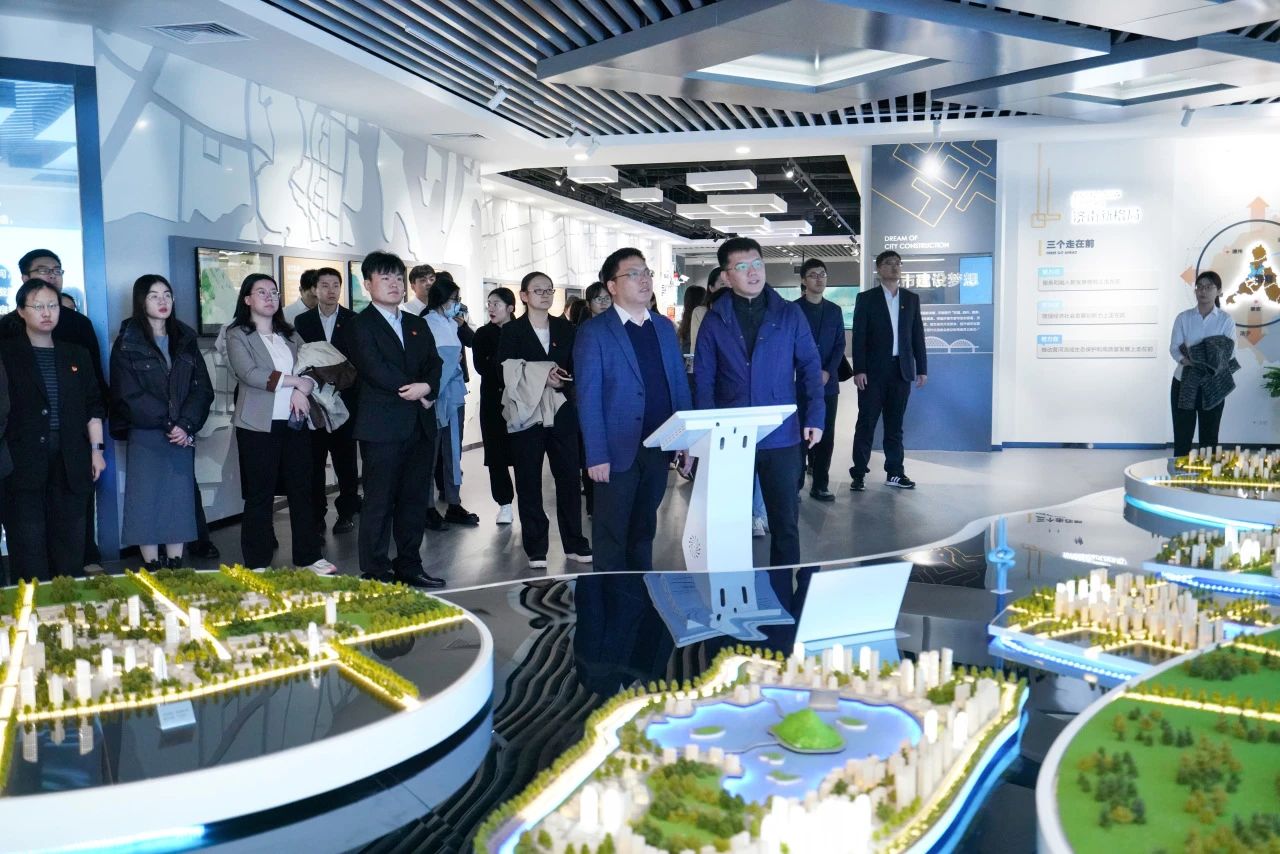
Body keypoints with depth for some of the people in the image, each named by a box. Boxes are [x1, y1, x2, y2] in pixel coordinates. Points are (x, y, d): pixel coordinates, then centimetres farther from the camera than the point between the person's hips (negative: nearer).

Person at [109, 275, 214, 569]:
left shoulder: (185, 339, 10)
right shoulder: (127, 343, 0)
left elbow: (202, 388, 3)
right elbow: (129, 395, -7)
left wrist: (186, 425, -11)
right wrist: (168, 425, -12)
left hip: (182, 435, 3)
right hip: (145, 436, -3)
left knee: (179, 502, 5)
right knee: (147, 504, -1)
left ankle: (176, 568, 12)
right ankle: (152, 569, 6)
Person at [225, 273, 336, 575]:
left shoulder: (290, 334, 16)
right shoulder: (237, 335, 0)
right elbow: (250, 374, -14)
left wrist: (301, 390, -12)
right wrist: (295, 380, -10)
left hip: (295, 422, 5)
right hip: (259, 425, -5)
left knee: (302, 490, 6)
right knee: (260, 496, 0)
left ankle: (309, 557, 14)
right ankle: (258, 564, 8)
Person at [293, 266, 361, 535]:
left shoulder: (354, 320, 2)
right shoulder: (303, 321, 6)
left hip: (345, 400, -1)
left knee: (345, 460, 5)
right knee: (314, 460, 4)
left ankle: (347, 512, 14)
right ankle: (316, 515, 12)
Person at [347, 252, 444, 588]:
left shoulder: (417, 324, 19)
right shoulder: (362, 324, -2)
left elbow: (434, 363, 11)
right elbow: (375, 369, -14)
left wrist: (427, 387, -10)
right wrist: (414, 391, -9)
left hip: (419, 425, 7)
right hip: (382, 426, -6)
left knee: (415, 498, 10)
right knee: (379, 502, -2)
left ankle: (409, 566, 20)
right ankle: (375, 573, 5)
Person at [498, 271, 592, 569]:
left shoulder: (566, 329, 10)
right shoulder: (512, 331, 1)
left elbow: (577, 368, 6)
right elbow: (508, 372, -8)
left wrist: (561, 382, -13)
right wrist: (543, 375, -16)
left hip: (561, 413, 2)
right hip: (526, 416, -2)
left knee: (569, 478, 4)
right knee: (529, 483, 4)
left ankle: (574, 543, 16)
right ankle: (535, 549, 12)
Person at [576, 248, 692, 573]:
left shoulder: (664, 327, 11)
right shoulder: (594, 333, -6)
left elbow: (680, 385, 11)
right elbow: (588, 398, -9)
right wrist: (596, 456, -14)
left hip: (659, 448, 5)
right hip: (618, 451, -5)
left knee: (644, 528, 16)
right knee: (612, 534, 5)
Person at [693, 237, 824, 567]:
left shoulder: (789, 314, 2)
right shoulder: (714, 319, 2)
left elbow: (810, 367, 4)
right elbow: (704, 380, 0)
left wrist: (814, 417, -5)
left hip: (781, 436, 0)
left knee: (785, 519, 7)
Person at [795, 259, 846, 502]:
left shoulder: (834, 311, 13)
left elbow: (840, 345, 10)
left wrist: (828, 372, -6)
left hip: (828, 383, 4)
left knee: (826, 436, 4)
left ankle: (820, 485, 12)